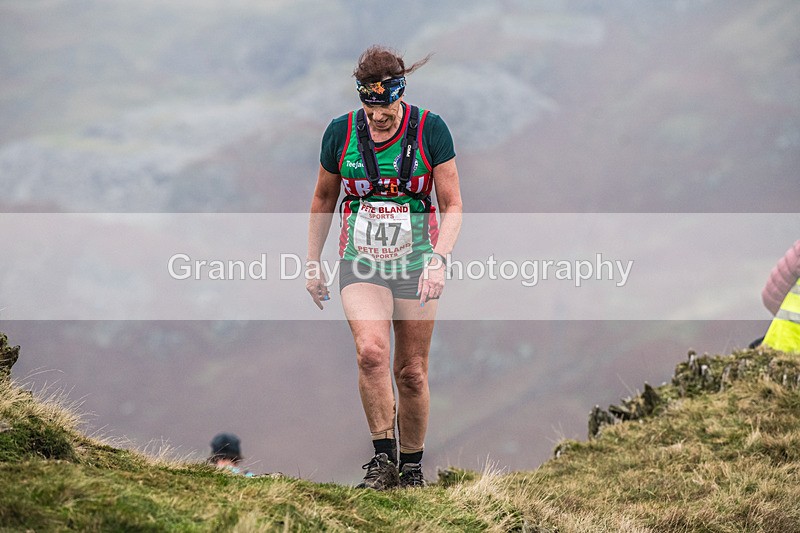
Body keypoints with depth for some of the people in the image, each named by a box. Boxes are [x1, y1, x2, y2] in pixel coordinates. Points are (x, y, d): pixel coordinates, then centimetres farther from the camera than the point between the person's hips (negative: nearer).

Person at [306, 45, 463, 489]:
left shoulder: (430, 130, -10)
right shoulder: (341, 133, -5)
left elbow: (452, 205, -5)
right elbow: (323, 198, 10)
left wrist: (438, 260, -19)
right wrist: (312, 262, 11)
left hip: (415, 264, 0)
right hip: (361, 264, 0)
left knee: (411, 372, 3)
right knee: (371, 352, -23)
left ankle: (412, 466, 21)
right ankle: (383, 459, -14)